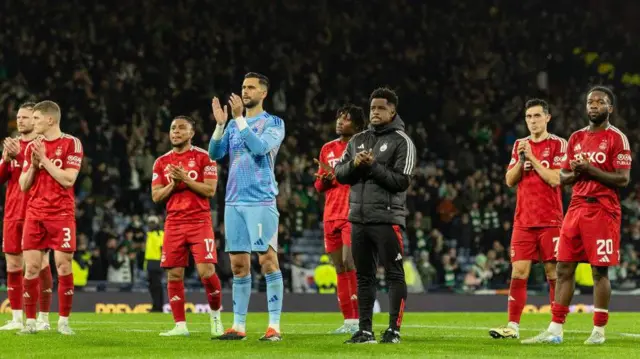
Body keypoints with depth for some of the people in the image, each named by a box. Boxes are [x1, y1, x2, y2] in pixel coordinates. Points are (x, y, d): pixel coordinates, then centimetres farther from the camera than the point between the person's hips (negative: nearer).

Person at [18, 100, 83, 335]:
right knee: (31, 267, -1)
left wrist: (44, 159, -12)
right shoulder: (33, 146, 12)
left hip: (61, 214, -4)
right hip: (34, 214, 4)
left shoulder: (71, 144, -3)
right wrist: (33, 165, -5)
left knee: (63, 266, -5)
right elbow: (23, 185, 12)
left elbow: (68, 179, -13)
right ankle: (30, 322, 4)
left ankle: (63, 321, 3)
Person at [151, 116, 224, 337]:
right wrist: (173, 184, -8)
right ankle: (180, 326, 5)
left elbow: (210, 190, -7)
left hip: (199, 222, -4)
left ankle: (215, 316, 9)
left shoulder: (203, 157, 0)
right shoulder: (162, 162, 12)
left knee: (206, 271, -13)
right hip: (173, 224, 4)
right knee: (174, 274, -1)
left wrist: (186, 179, -15)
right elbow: (156, 196, 9)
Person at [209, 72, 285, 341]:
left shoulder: (274, 123, 0)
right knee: (238, 264, 6)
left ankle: (274, 326, -8)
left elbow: (260, 147, -17)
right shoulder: (234, 125, 16)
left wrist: (239, 119, -19)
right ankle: (238, 326, 9)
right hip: (234, 201, 5)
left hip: (261, 201, -5)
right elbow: (215, 153, 6)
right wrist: (220, 125, -8)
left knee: (268, 260, -9)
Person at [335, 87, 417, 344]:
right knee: (364, 275, 8)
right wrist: (354, 164, -7)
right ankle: (365, 330, 12)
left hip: (387, 218, -6)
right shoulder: (358, 140, 16)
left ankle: (394, 329, -3)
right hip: (358, 217, 6)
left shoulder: (401, 142, -3)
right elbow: (340, 174, 12)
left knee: (394, 275, -4)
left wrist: (373, 166, -16)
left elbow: (401, 181, -11)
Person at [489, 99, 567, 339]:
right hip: (523, 221, 4)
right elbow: (510, 180, 8)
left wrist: (532, 158, -12)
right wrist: (521, 159, -7)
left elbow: (555, 179, -11)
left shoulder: (558, 144, -1)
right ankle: (512, 326, 0)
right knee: (518, 272, -1)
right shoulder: (520, 145, 14)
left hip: (550, 220, -4)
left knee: (553, 273, -1)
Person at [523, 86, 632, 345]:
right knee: (564, 269, 3)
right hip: (576, 207, 6)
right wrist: (575, 173, -3)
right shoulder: (576, 138, 15)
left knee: (599, 270, -3)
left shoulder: (617, 138, -4)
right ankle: (555, 330, 5)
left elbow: (622, 179, -11)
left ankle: (599, 331, 4)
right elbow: (562, 177, 18)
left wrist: (591, 170, -16)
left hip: (602, 210, -6)